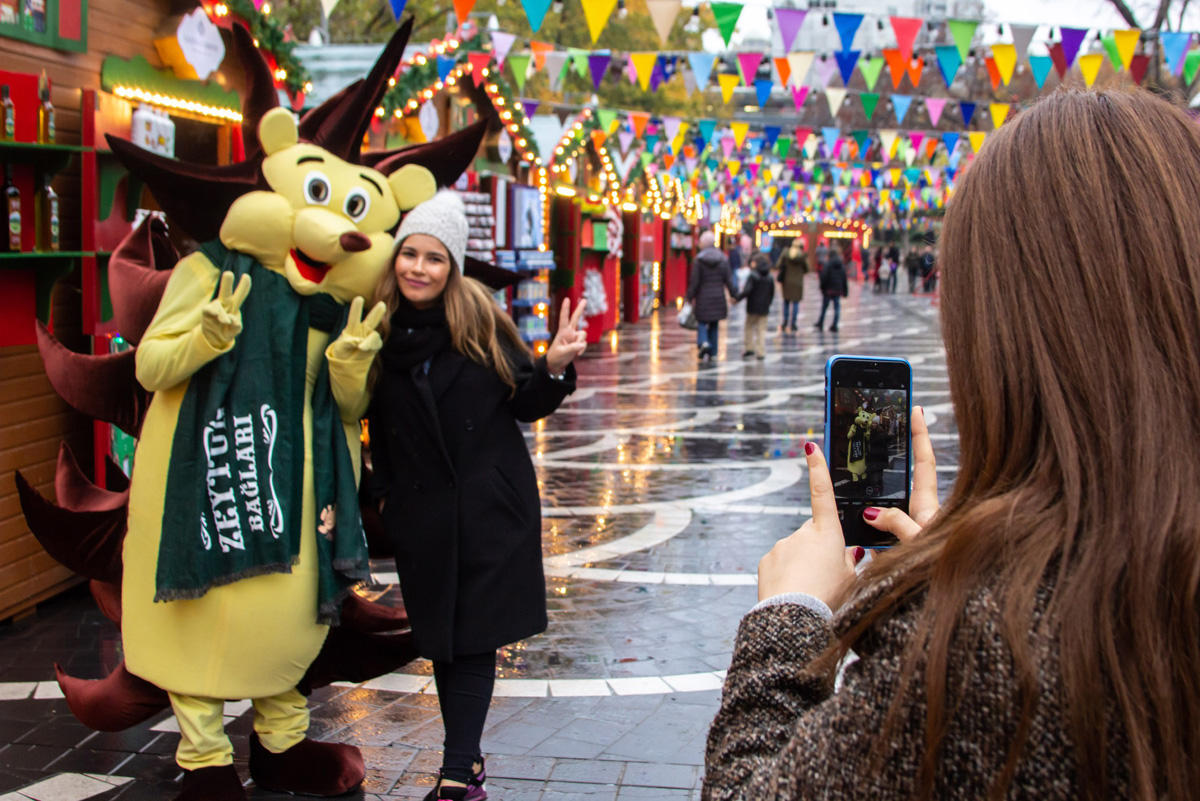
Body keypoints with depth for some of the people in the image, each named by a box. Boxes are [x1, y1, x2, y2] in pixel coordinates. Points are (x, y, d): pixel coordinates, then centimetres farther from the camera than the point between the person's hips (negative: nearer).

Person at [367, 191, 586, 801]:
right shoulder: (379, 329, -1)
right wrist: (385, 495, 3)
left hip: (491, 506, -2)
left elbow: (524, 404, -2)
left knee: (473, 639, -2)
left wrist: (553, 368, -18)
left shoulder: (480, 320, -6)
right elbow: (379, 428, 10)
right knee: (440, 639, 10)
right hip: (421, 513, 2)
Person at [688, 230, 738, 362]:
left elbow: (694, 281, -10)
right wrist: (734, 295, 10)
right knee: (714, 325, 13)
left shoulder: (699, 259, -10)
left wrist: (690, 297, -1)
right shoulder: (723, 258, -1)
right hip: (718, 297, 3)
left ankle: (704, 343, -19)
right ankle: (711, 352, 16)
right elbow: (728, 279, 1)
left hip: (703, 298, -3)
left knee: (701, 323, 8)